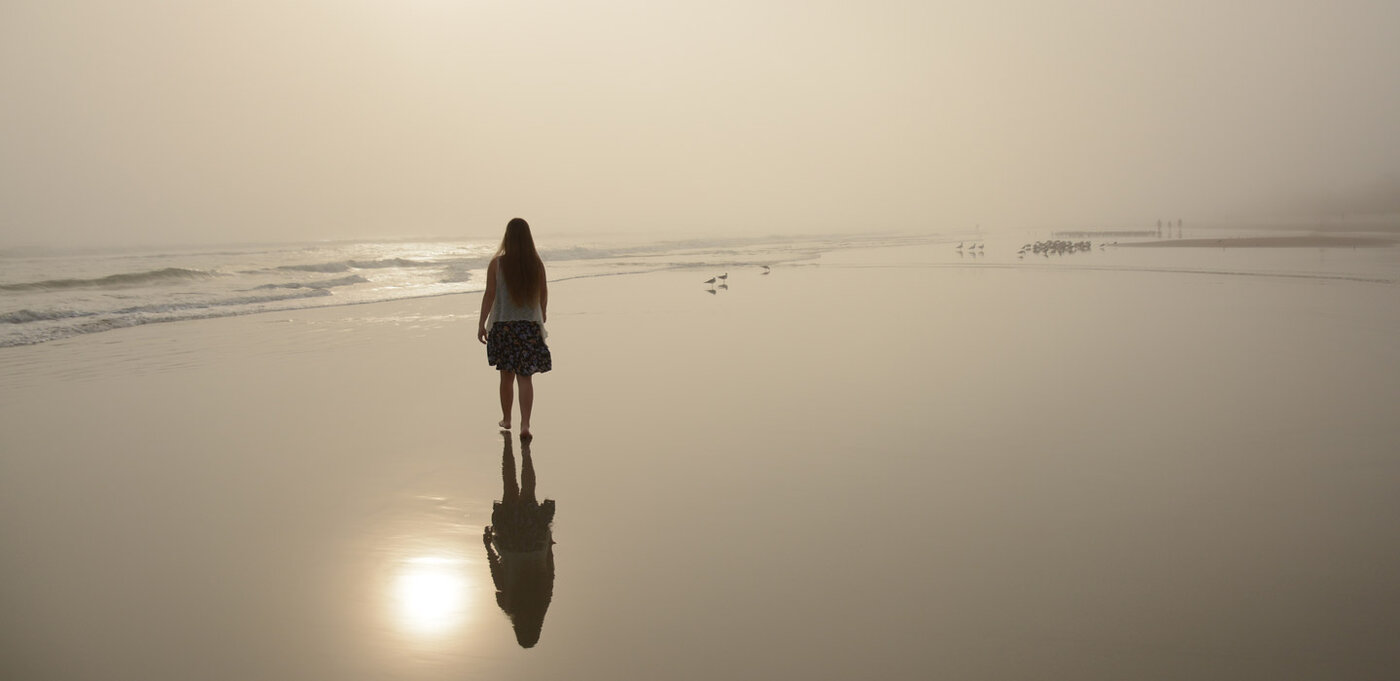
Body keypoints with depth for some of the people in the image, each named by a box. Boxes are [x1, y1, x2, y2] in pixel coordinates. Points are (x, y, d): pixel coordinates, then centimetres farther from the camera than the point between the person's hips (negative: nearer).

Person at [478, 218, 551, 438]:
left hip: (503, 325, 0)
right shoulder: (536, 263, -2)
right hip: (530, 326, 0)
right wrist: (543, 313, 30)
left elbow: (489, 295, -9)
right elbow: (544, 292, 10)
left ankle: (506, 419, 29)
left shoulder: (497, 263, -8)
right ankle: (525, 424, -10)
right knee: (525, 378, 0)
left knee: (507, 377, 15)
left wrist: (481, 324, -2)